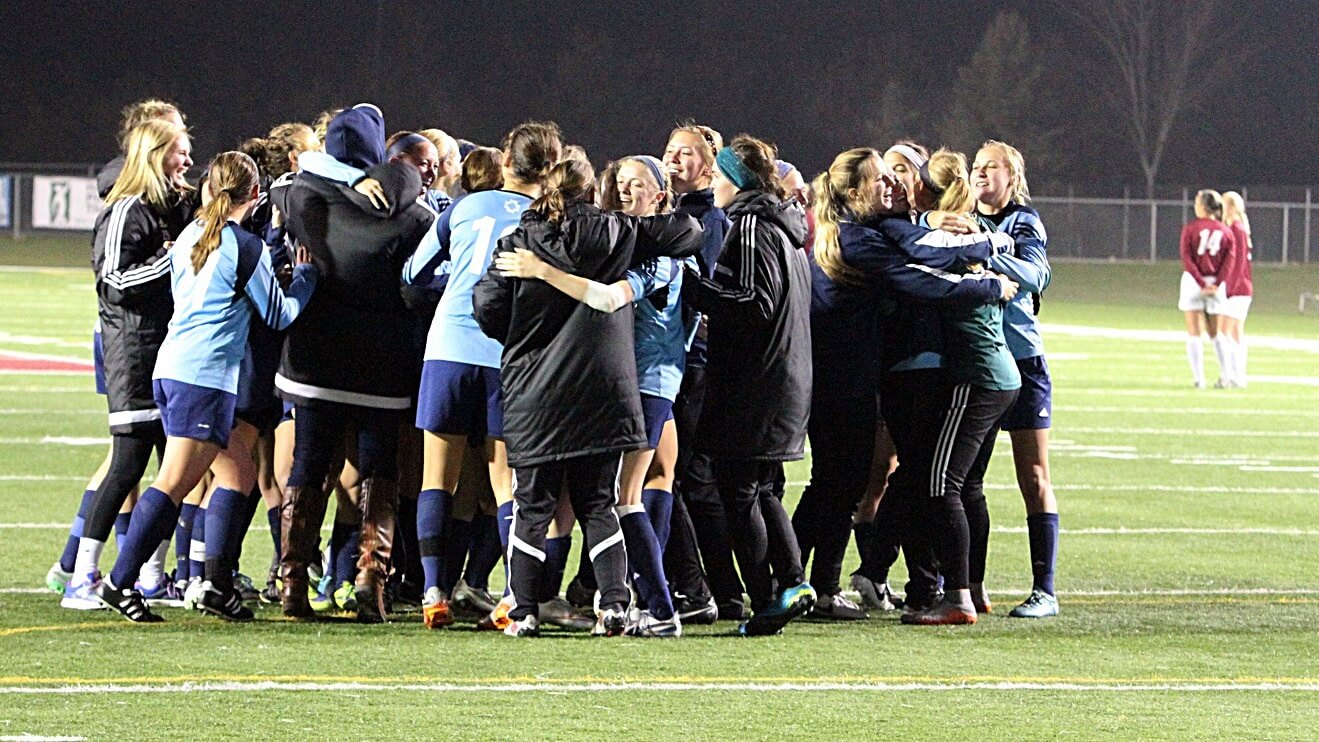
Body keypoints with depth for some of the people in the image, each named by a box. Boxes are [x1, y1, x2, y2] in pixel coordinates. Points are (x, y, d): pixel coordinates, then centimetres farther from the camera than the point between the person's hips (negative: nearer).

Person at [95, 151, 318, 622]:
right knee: (174, 483, -7)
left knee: (239, 472, 15)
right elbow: (279, 315, -1)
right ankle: (120, 582, -11)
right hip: (207, 376, -8)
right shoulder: (245, 246, -9)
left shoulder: (189, 238, 12)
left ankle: (217, 583, 11)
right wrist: (304, 276, 17)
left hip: (172, 367, 8)